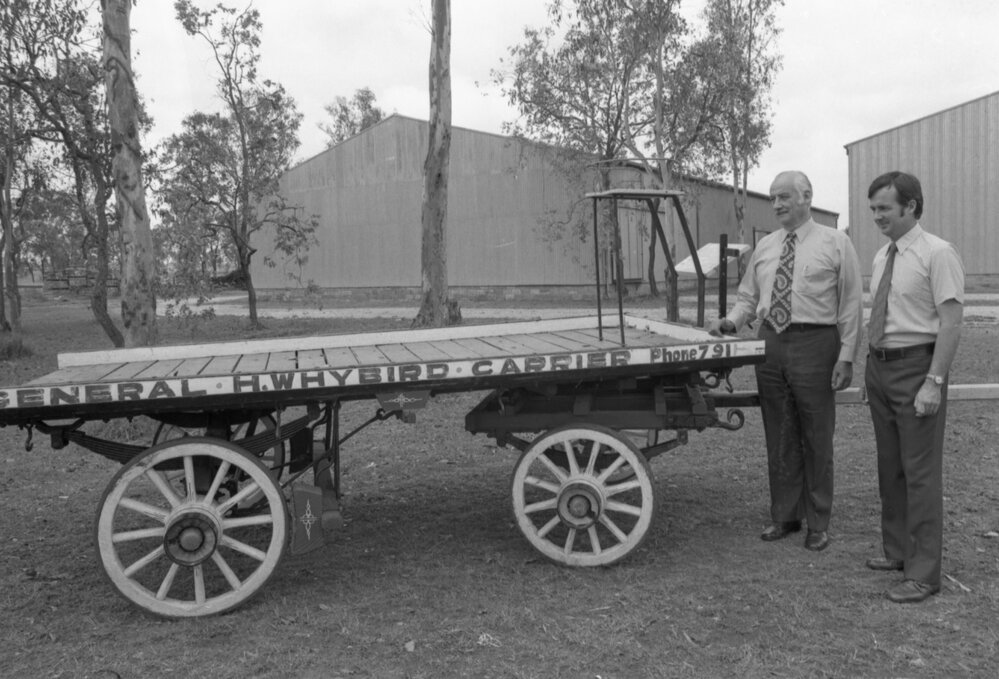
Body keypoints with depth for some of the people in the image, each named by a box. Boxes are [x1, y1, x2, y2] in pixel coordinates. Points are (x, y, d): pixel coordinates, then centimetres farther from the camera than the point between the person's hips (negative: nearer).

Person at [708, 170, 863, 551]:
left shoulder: (836, 243, -1)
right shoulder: (764, 247, 12)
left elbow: (851, 305, -4)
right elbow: (748, 298, 16)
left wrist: (847, 357, -10)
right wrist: (731, 322, -4)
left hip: (814, 345, -4)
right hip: (771, 344, 4)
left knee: (816, 437, 5)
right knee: (778, 437, 11)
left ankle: (817, 524, 19)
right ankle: (784, 517, 25)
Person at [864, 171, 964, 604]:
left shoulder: (937, 254, -12)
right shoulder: (882, 257, 11)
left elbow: (951, 322, -17)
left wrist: (933, 382, -21)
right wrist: (871, 369, 13)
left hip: (916, 367, -8)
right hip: (879, 366, 8)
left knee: (920, 471, -2)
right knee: (889, 467, 16)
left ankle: (923, 573, 7)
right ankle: (897, 551, 31)